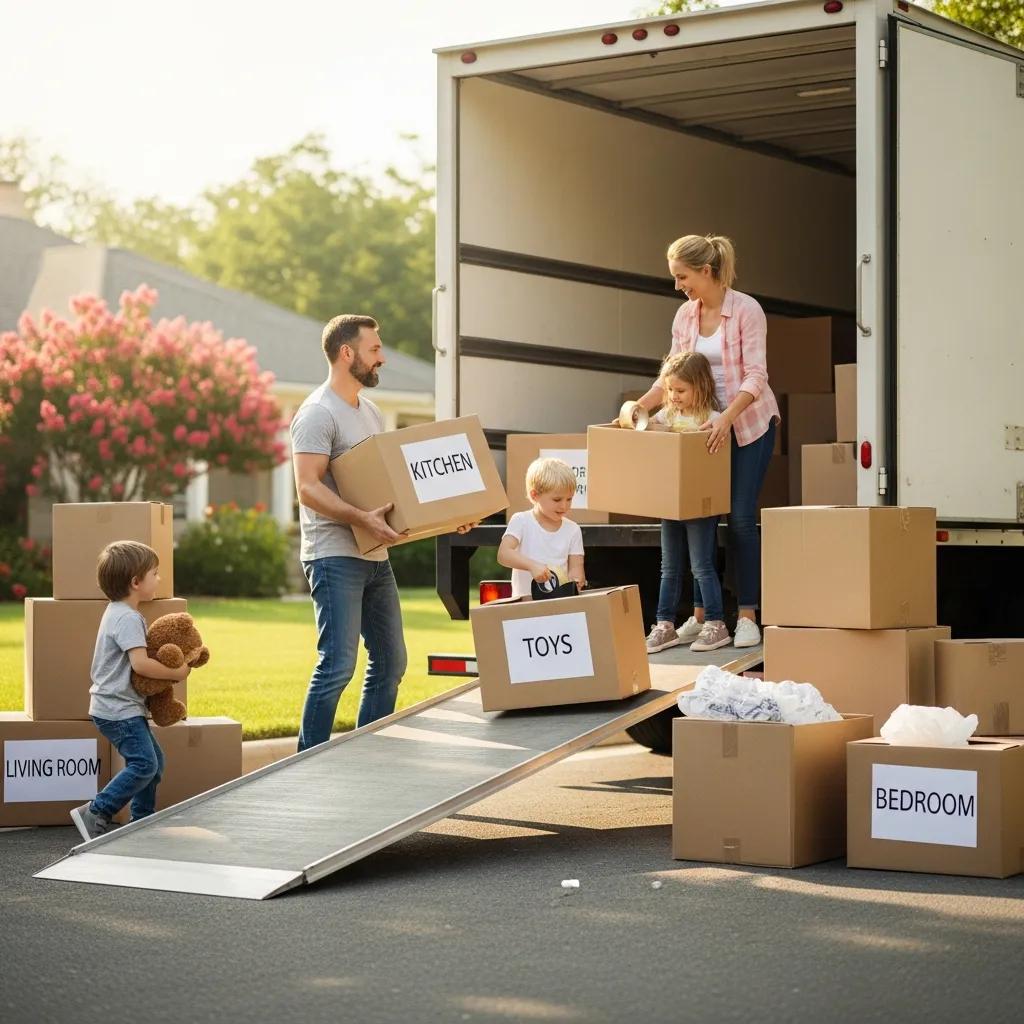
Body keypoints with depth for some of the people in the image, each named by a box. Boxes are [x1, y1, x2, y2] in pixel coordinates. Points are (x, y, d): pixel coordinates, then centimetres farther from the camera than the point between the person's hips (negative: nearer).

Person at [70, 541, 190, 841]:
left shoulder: (118, 613, 14)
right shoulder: (128, 619, -19)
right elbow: (140, 663, -29)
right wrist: (175, 673, -17)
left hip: (123, 706, 11)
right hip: (118, 709, -11)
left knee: (154, 760, 14)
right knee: (144, 764, -15)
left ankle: (143, 821, 19)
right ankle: (95, 812, -12)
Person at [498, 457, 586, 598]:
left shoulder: (573, 530, 10)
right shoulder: (521, 521, 1)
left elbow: (576, 568, 6)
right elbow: (503, 554, -12)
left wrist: (576, 579, -19)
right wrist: (532, 565, -29)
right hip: (525, 599, -3)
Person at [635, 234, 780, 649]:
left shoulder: (747, 310, -15)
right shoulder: (684, 315, 2)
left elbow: (755, 376, -21)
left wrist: (726, 419, -34)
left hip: (749, 424, -5)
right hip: (707, 424, 5)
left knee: (740, 517, -7)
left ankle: (747, 616, 0)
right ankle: (700, 613, 8)